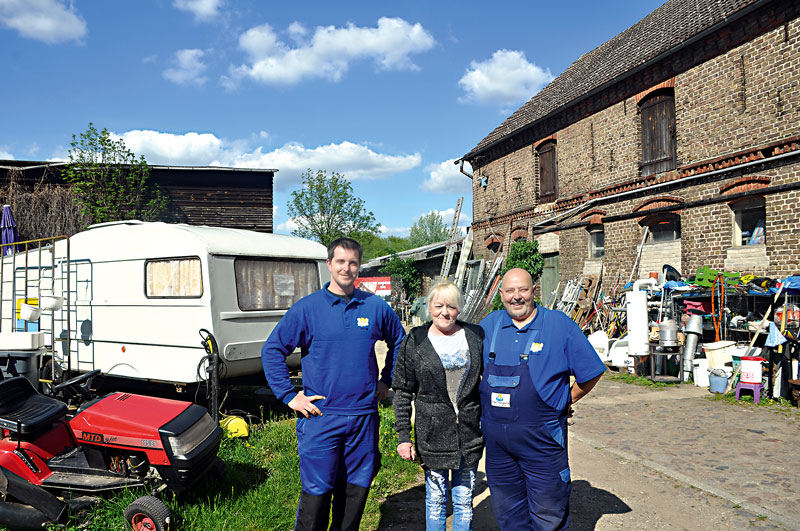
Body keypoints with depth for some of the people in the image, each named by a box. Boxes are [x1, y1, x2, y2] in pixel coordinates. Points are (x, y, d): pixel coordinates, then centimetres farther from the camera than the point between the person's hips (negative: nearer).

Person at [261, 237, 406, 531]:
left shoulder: (376, 306, 4)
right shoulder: (307, 308, -4)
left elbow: (399, 341, 20)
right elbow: (271, 350, -2)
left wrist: (387, 380, 14)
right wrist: (289, 396, -6)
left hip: (364, 416, 3)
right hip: (321, 416, -3)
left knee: (357, 487, 12)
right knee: (317, 490, 0)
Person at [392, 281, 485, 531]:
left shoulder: (475, 336, 1)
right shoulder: (414, 341, -3)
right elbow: (402, 391, 0)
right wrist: (404, 436, -4)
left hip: (470, 433, 1)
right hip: (432, 434, -1)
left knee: (464, 501, 13)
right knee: (435, 500, 12)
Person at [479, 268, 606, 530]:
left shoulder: (559, 324, -5)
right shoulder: (488, 325, 5)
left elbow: (591, 372, 1)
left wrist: (567, 401, 3)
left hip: (542, 439, -3)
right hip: (496, 438, 4)